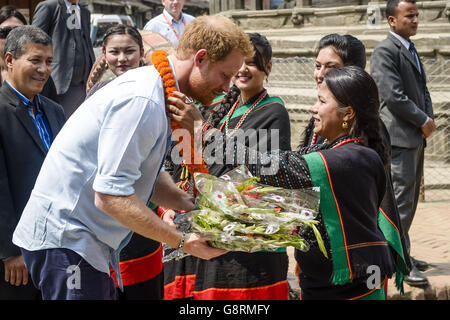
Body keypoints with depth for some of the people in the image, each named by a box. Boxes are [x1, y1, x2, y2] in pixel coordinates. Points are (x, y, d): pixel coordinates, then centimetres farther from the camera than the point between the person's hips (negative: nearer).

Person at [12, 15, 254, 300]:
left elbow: (150, 176, 17)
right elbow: (111, 196, -26)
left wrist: (196, 206, 2)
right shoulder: (142, 100, -22)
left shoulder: (161, 97, 11)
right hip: (65, 237, -10)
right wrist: (182, 241, -21)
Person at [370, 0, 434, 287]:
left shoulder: (411, 51, 18)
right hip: (398, 137, -9)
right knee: (402, 200, -7)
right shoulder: (385, 51, -12)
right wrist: (423, 121, -11)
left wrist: (429, 117, 2)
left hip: (416, 136, 9)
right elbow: (394, 96, -20)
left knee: (410, 199, 14)